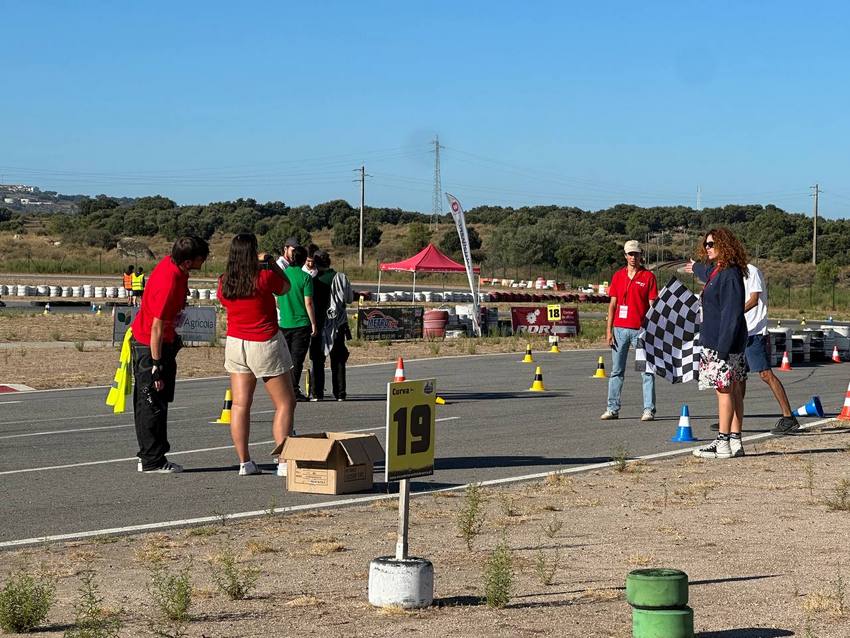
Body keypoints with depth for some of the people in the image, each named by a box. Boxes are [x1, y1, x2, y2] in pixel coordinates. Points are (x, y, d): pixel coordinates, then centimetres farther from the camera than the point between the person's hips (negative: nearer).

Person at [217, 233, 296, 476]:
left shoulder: (224, 282, -3)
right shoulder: (264, 278, -17)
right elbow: (285, 287, 2)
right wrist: (271, 263, 12)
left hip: (236, 344, 5)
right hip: (265, 345, -5)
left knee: (240, 404, 6)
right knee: (285, 404, 5)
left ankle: (244, 462, 6)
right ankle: (283, 460, -2)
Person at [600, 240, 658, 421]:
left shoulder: (648, 276, 2)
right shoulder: (618, 276, 11)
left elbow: (652, 305, 1)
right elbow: (613, 303, 11)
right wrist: (609, 329, 4)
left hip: (640, 329, -3)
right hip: (619, 329, 3)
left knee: (647, 370, -3)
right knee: (616, 371, 6)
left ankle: (649, 409, -1)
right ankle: (613, 409, 11)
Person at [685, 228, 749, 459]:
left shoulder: (730, 275, -16)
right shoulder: (716, 271, 14)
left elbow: (732, 314, -22)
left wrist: (723, 346, -26)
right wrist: (696, 268, 65)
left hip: (724, 343, -10)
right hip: (715, 342, 10)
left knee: (725, 389, -8)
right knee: (733, 390, 10)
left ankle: (723, 443, -7)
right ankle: (735, 441, 12)